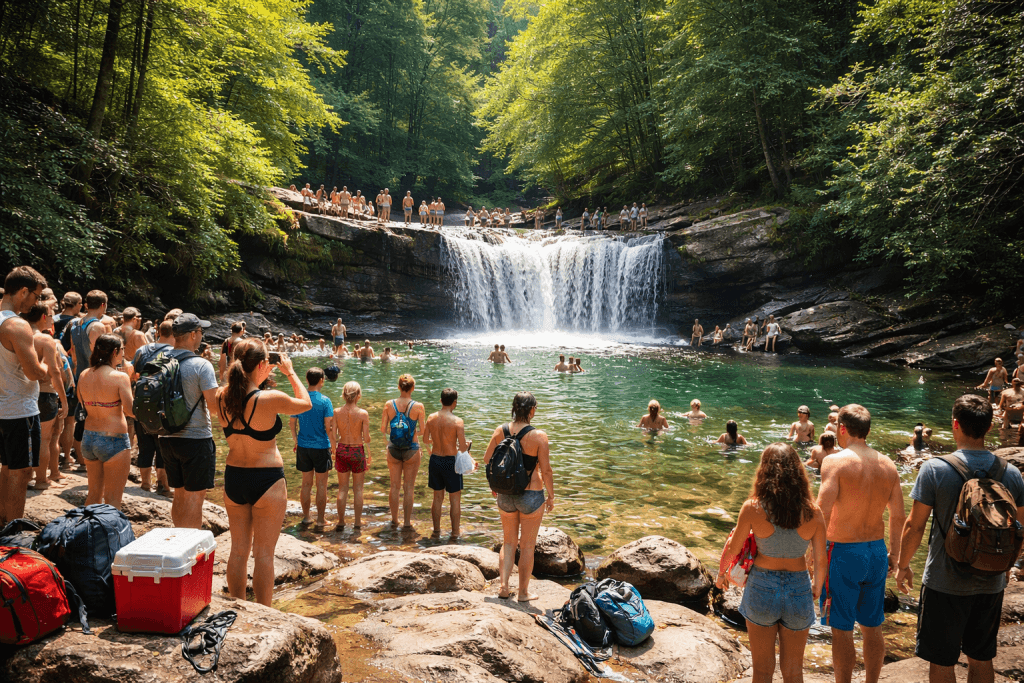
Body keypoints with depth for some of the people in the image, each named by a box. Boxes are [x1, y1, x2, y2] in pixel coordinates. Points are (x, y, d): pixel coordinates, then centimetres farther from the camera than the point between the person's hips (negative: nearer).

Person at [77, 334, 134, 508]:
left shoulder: (84, 375, 3)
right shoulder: (119, 377, -15)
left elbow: (83, 403, 17)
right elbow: (131, 411, -18)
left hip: (88, 437, 6)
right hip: (114, 440, -6)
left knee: (94, 494, 21)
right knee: (112, 500, 3)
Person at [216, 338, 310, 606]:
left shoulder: (221, 397, -5)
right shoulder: (271, 399, -20)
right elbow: (306, 403, -1)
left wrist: (264, 375, 19)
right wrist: (290, 372, 10)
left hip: (233, 477, 5)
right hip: (267, 481, -5)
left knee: (238, 550, 16)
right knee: (263, 554, 5)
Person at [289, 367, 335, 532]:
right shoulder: (325, 401, -12)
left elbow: (292, 423, 5)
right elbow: (329, 427, -14)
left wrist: (296, 441, 20)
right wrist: (333, 445, 0)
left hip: (303, 447, 4)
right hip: (321, 447, -4)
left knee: (306, 483, 16)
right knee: (321, 485, 5)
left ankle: (306, 518, 24)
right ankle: (320, 521, 9)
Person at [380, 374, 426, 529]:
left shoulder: (389, 405, -5)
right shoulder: (418, 406, -11)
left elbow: (383, 429, -2)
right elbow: (423, 431, -10)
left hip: (393, 449, 2)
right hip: (411, 449, -2)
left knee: (394, 486, 15)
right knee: (408, 487, 8)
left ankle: (394, 519, 25)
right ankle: (407, 522, 15)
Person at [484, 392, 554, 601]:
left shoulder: (500, 431, -4)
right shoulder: (539, 436, -16)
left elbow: (487, 459, 4)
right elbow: (546, 470, -14)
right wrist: (551, 496, -1)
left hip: (505, 495, 4)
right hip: (531, 495, -4)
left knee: (508, 542, 21)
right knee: (527, 546, 11)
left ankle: (503, 586, 17)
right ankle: (523, 592, 21)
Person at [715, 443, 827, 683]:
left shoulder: (752, 508, -15)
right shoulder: (813, 512, -10)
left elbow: (733, 550, -3)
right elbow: (821, 560, -1)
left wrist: (721, 574, 17)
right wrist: (817, 587, 20)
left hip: (762, 589, -1)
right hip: (798, 590, 1)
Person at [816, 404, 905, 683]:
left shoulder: (835, 461, -14)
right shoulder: (887, 465, 3)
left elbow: (823, 512, -22)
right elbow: (898, 516, 8)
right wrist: (894, 554, 19)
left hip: (844, 553, -6)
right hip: (877, 552, 6)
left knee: (842, 630, 5)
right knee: (872, 627, 18)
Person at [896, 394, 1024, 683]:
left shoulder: (935, 468, -15)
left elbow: (915, 525, -11)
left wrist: (903, 565, 3)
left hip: (945, 583, -4)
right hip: (991, 584, 4)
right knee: (981, 659, 20)